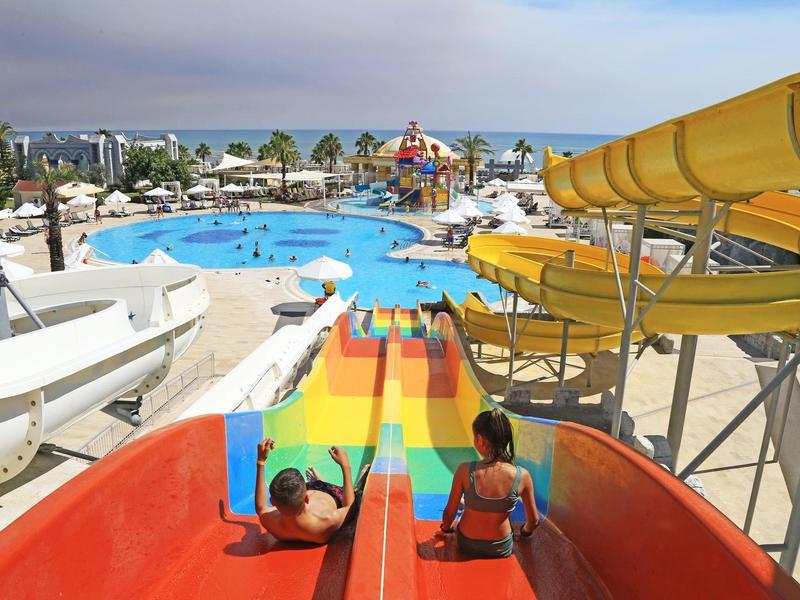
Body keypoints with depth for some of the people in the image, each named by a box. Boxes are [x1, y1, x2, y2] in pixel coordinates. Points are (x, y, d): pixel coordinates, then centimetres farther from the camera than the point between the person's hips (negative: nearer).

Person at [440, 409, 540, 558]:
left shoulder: (465, 471, -25)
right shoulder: (522, 476, -23)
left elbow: (449, 513, -12)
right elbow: (534, 520, -8)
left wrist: (446, 528, 11)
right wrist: (524, 532, 16)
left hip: (466, 546, 0)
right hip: (501, 550, 0)